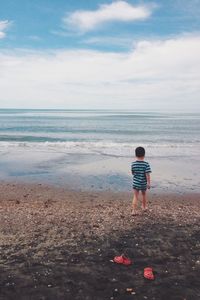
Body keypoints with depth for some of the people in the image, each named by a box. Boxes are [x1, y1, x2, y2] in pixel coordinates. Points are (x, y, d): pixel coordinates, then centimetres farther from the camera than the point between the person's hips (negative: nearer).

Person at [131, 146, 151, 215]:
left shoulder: (133, 164, -8)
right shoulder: (146, 164, -15)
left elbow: (132, 173, 4)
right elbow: (147, 175, -15)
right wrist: (149, 183, -9)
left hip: (135, 183, 0)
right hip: (144, 183, 0)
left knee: (135, 197, 5)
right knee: (144, 195, 22)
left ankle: (134, 211, -1)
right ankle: (144, 207, 41)